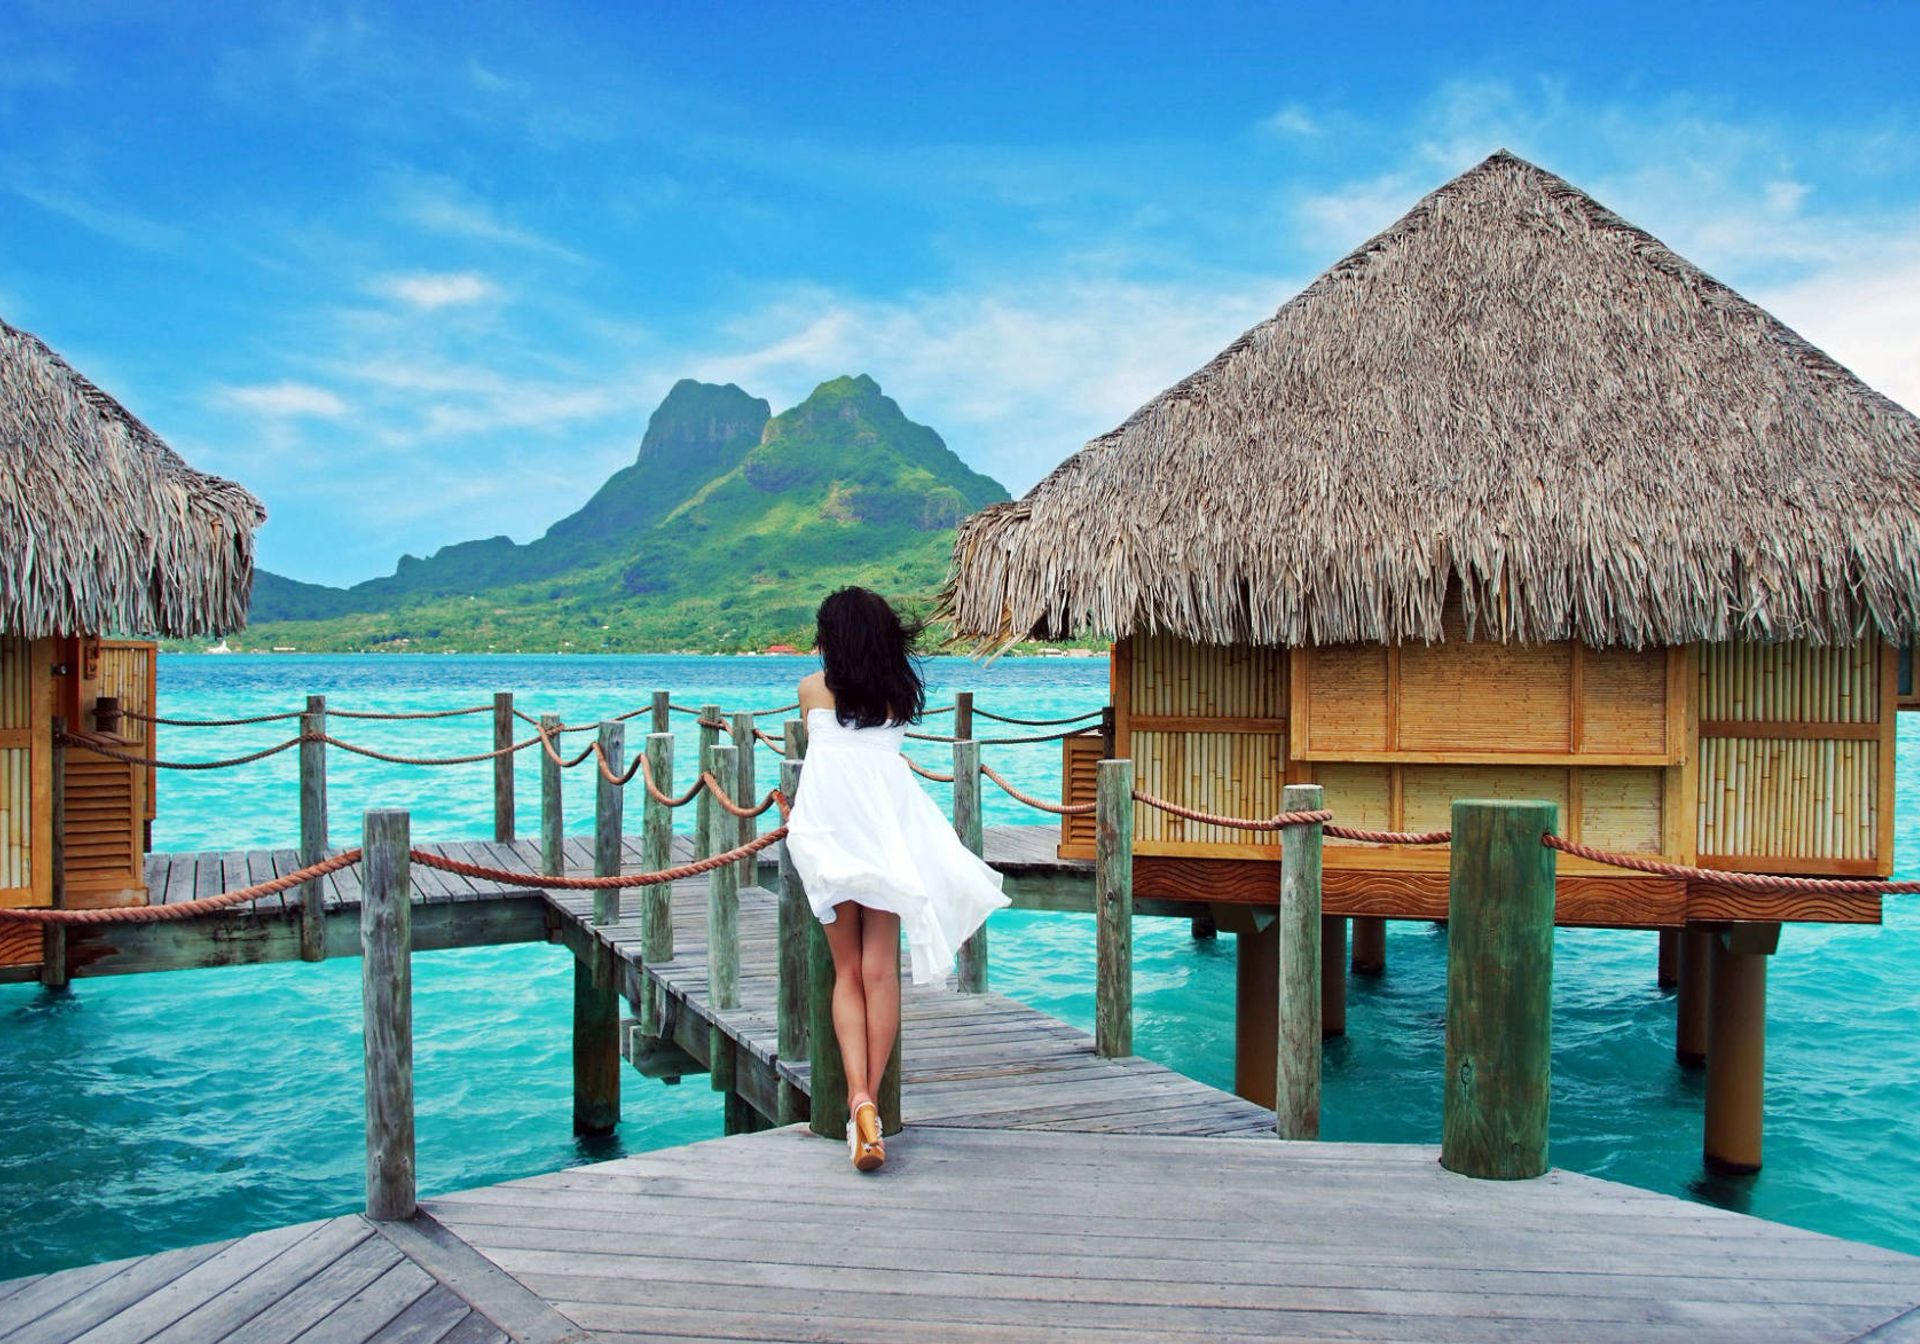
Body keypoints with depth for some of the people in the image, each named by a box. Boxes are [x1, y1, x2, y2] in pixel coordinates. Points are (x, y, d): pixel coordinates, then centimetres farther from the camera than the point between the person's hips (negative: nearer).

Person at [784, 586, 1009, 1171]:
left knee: (847, 973, 4)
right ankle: (870, 1099, -1)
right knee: (880, 970, 2)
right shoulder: (901, 691, 13)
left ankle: (859, 1100, -14)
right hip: (889, 825, 1)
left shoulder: (812, 688, 10)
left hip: (830, 828, -1)